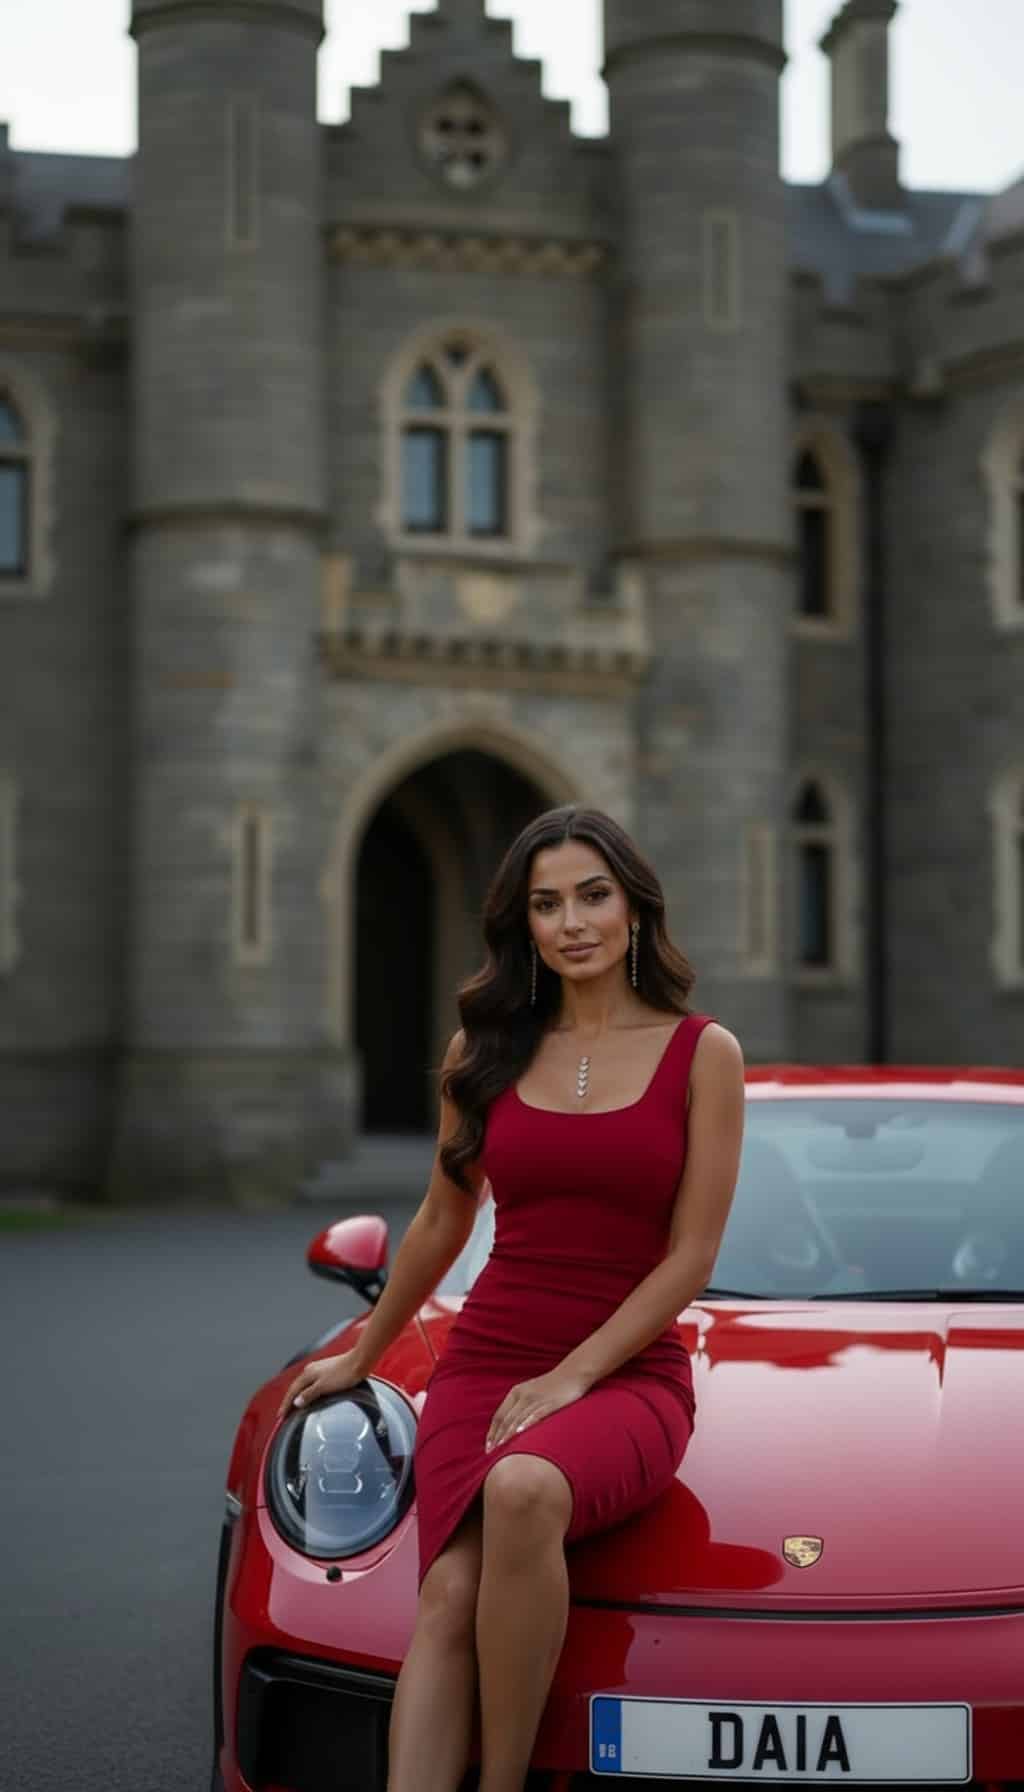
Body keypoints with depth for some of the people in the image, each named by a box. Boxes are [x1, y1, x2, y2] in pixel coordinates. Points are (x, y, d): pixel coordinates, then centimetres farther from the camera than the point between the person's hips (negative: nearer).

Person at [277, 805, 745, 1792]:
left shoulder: (701, 1052, 2)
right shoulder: (488, 1047, 11)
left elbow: (690, 1256, -2)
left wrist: (569, 1379, -11)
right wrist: (361, 1356, 30)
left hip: (629, 1375, -3)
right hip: (483, 1361, 3)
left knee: (523, 1488, -37)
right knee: (450, 1596, -25)